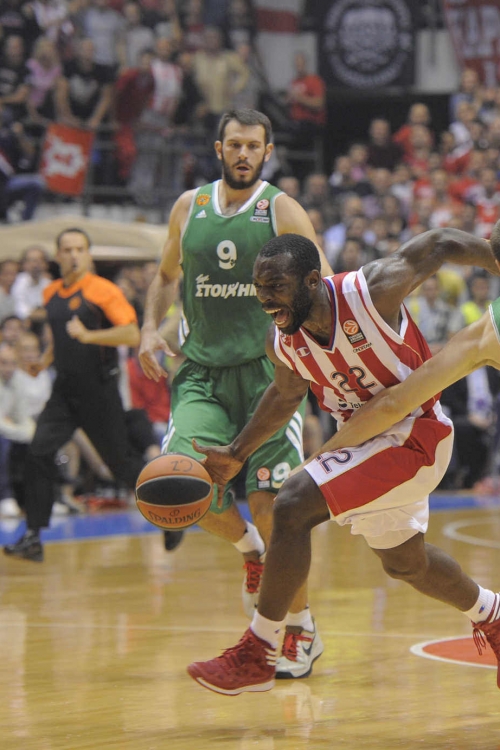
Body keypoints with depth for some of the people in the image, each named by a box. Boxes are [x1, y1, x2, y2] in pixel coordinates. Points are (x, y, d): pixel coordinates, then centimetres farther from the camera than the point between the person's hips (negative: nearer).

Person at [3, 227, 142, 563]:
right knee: (39, 453, -11)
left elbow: (132, 334, -18)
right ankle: (33, 538, -9)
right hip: (65, 390, 5)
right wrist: (46, 358, 14)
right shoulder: (51, 294, 11)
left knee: (120, 461, 3)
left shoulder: (103, 290, -10)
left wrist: (88, 335, -27)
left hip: (99, 389, -5)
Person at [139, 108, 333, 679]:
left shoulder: (281, 211, -3)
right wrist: (151, 327, 6)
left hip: (267, 369, -3)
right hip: (202, 369, 3)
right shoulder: (189, 207, 8)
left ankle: (302, 628, 8)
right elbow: (166, 276, 23)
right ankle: (251, 550, 15)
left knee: (271, 506, -9)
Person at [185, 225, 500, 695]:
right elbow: (286, 394, 12)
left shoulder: (373, 290, -28)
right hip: (362, 439, 7)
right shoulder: (282, 344, -11)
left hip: (414, 434, -7)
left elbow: (442, 244, -12)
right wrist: (237, 454, 11)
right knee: (404, 563, 24)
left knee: (293, 506, -22)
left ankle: (257, 655, -14)